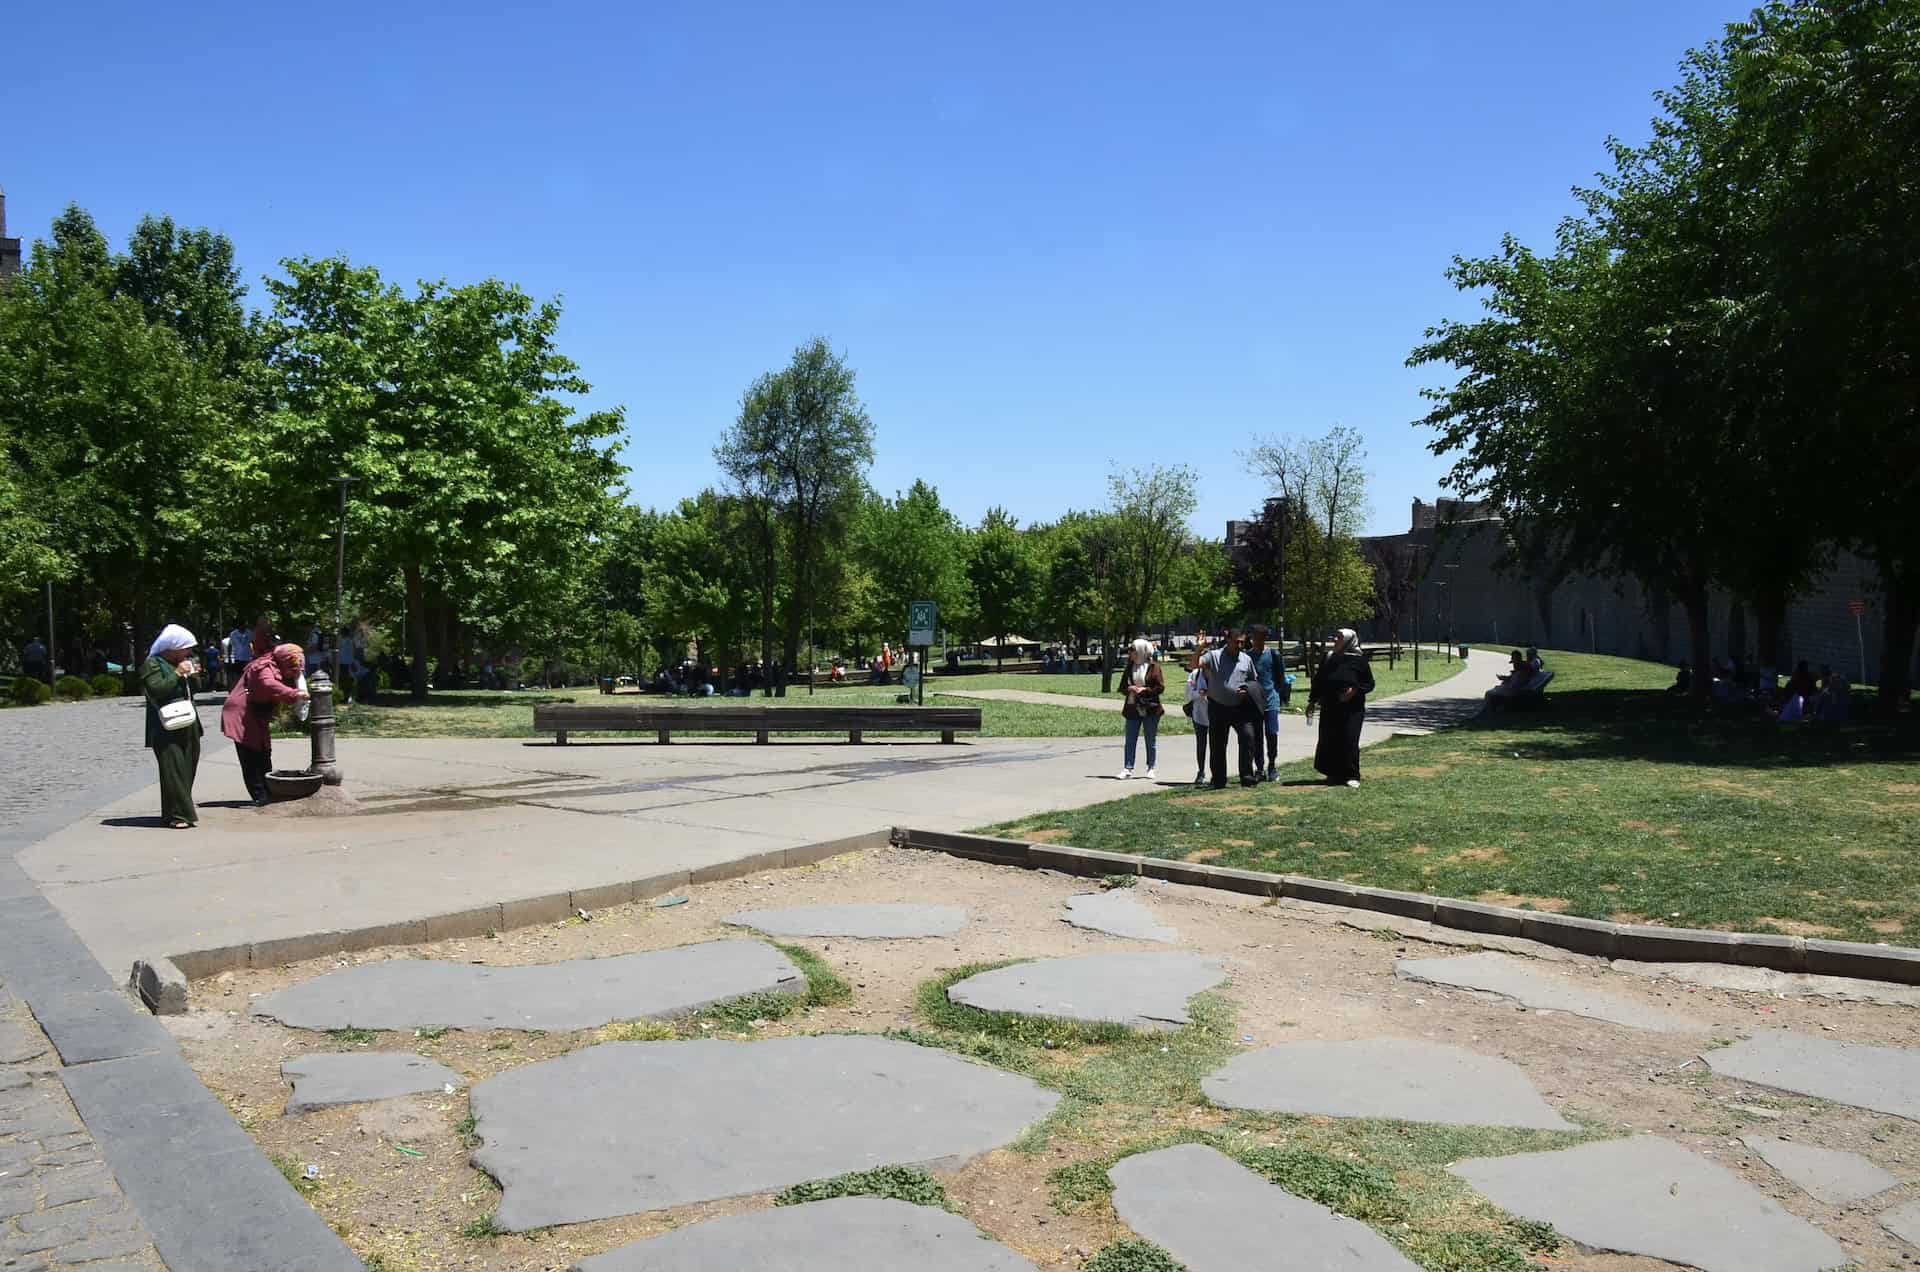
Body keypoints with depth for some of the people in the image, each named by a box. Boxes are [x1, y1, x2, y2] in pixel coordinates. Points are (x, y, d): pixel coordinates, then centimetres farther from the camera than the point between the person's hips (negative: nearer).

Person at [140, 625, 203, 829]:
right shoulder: (152, 664, -5)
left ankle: (184, 809, 16)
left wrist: (192, 676, 4)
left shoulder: (182, 663, 18)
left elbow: (192, 692, 22)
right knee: (173, 769, -11)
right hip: (167, 728, -8)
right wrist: (177, 674, -18)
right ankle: (176, 815, -10)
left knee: (187, 768, 8)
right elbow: (157, 689, -18)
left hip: (187, 726, 8)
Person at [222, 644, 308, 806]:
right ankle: (260, 797, -9)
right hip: (242, 716, -10)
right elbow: (269, 685, -37)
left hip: (257, 719, 10)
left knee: (263, 758, 12)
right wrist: (294, 694, -43)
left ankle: (267, 796, 18)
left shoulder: (277, 670, 13)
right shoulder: (265, 668, -17)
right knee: (251, 760, -8)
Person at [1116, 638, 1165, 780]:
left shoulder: (1154, 667, -4)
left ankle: (1150, 768, 15)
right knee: (1130, 740, 0)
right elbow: (1122, 686, 12)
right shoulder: (1130, 667, 10)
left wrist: (1145, 690, -18)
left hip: (1150, 709, -4)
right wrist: (1129, 689, -9)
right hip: (1133, 709, 4)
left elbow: (1161, 687, -7)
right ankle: (1128, 768, 1)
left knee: (1151, 741, 6)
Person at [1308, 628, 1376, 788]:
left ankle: (1352, 775, 2)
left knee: (1350, 740, -7)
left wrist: (1355, 690, -15)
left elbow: (1369, 683, 2)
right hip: (1330, 707, 4)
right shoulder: (1329, 658, 9)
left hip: (1352, 709, -4)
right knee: (1329, 740, 3)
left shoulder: (1359, 660, -1)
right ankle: (1334, 774, 16)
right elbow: (1319, 681, 15)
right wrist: (1312, 701, 11)